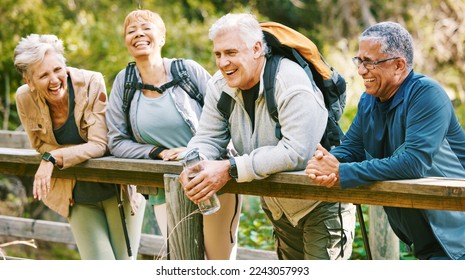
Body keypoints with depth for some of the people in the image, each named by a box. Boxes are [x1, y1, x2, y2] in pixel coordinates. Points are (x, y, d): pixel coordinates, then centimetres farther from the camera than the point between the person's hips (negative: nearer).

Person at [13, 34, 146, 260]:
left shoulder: (92, 83, -20)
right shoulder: (25, 98, -13)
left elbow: (100, 144, -20)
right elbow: (40, 144, 0)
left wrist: (54, 158, -33)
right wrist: (84, 152, -16)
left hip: (118, 188, -2)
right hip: (78, 198, 2)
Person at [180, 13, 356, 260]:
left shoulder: (291, 82, -28)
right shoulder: (220, 85, -6)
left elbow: (296, 151, -35)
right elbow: (207, 138, -4)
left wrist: (231, 169, -38)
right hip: (278, 207, 7)